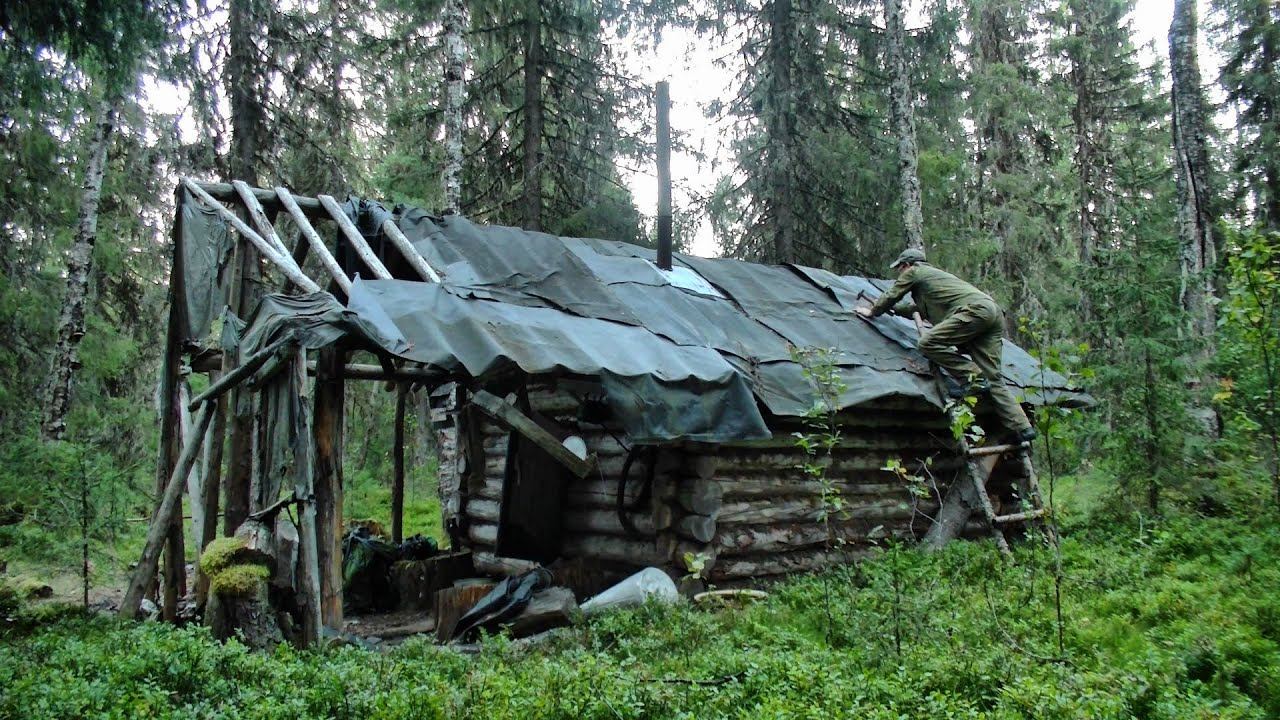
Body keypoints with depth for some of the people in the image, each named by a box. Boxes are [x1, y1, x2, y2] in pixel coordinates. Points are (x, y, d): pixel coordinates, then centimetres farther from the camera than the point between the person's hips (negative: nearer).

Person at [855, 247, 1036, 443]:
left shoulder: (914, 272, 11)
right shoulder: (933, 273, 37)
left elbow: (892, 296, 18)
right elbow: (921, 309, 50)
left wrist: (872, 311, 36)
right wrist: (893, 309, 59)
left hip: (976, 309, -9)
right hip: (995, 314, 9)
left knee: (928, 342, -16)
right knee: (992, 378, 2)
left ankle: (973, 379, -18)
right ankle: (1023, 428, -7)